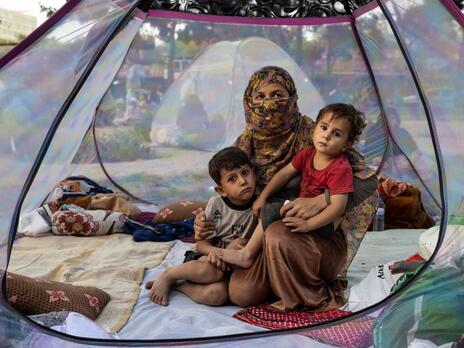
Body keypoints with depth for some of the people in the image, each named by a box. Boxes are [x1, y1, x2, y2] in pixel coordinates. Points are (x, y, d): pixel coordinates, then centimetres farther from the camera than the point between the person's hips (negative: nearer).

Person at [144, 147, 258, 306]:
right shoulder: (215, 204, -7)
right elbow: (201, 244, -3)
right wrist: (212, 250, -24)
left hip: (230, 267, 0)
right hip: (206, 258, 0)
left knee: (218, 294, -33)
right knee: (211, 271, -36)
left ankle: (179, 285, -11)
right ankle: (168, 276, -10)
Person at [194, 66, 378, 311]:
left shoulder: (311, 136, -13)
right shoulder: (245, 144, 2)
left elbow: (368, 180, -15)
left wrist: (319, 201, -30)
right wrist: (206, 222, -9)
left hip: (322, 238, -3)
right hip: (264, 238, 4)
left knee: (277, 235, -35)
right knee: (240, 293, -21)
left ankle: (315, 297, -8)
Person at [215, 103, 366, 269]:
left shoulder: (341, 169, -21)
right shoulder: (308, 153, 3)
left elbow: (338, 205, -29)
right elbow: (285, 174, 9)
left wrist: (307, 224, -36)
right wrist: (262, 197, 4)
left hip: (324, 222, -9)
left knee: (275, 211, -22)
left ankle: (246, 254, -13)